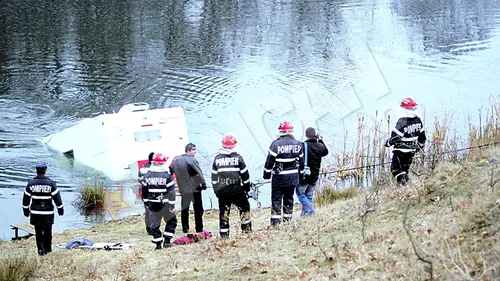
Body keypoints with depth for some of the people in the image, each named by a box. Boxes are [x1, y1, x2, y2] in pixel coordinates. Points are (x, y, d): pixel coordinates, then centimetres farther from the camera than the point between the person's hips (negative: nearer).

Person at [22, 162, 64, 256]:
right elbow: (57, 197, -5)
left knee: (38, 232, 7)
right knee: (47, 232, 12)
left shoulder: (31, 183, -2)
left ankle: (41, 249, -2)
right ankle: (48, 249, 20)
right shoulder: (51, 183, -8)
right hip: (48, 212, -1)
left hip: (35, 213, 1)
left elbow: (26, 198, 5)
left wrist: (26, 210, 16)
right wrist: (60, 208, 6)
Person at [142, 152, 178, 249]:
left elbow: (144, 191, 8)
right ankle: (167, 241, 8)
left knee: (154, 223, 10)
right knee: (171, 220, 15)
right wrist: (172, 205, -8)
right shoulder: (167, 175, -11)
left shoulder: (147, 176, 0)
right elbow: (171, 192, -13)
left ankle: (158, 243, 7)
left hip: (152, 204, 3)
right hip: (165, 204, -3)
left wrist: (146, 203, 18)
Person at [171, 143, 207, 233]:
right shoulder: (192, 160, -14)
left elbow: (170, 171, 11)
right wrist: (203, 184, -8)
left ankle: (185, 228, 14)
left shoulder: (176, 160, 6)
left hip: (183, 189, 5)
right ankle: (199, 228, 4)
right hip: (194, 188, -5)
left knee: (184, 209, 15)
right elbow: (199, 173, -16)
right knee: (198, 209, 4)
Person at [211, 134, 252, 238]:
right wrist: (247, 187, 10)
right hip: (237, 190, -2)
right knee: (244, 207, 16)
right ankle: (247, 229, 14)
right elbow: (245, 174, -1)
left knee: (223, 212, 5)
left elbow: (214, 177, 7)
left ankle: (224, 235, 4)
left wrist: (216, 190, 16)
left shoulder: (217, 158, 3)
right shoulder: (237, 157, -4)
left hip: (222, 191, 2)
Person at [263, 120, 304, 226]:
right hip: (293, 176, 4)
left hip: (279, 177, -4)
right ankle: (287, 220, 17)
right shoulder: (298, 144, 3)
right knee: (289, 198, 14)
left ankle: (275, 222, -4)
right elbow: (301, 161, 12)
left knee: (276, 199, 0)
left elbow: (270, 161, -9)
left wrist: (267, 173, 3)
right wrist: (301, 175, 23)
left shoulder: (276, 144, -12)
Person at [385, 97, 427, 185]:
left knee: (395, 169, 2)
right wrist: (420, 146, 26)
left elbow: (395, 136, -21)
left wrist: (388, 142, -2)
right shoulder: (418, 120, 1)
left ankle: (404, 183, -17)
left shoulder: (402, 122, -21)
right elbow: (422, 135, 11)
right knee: (405, 169, 20)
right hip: (412, 151, 7)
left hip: (401, 151, -7)